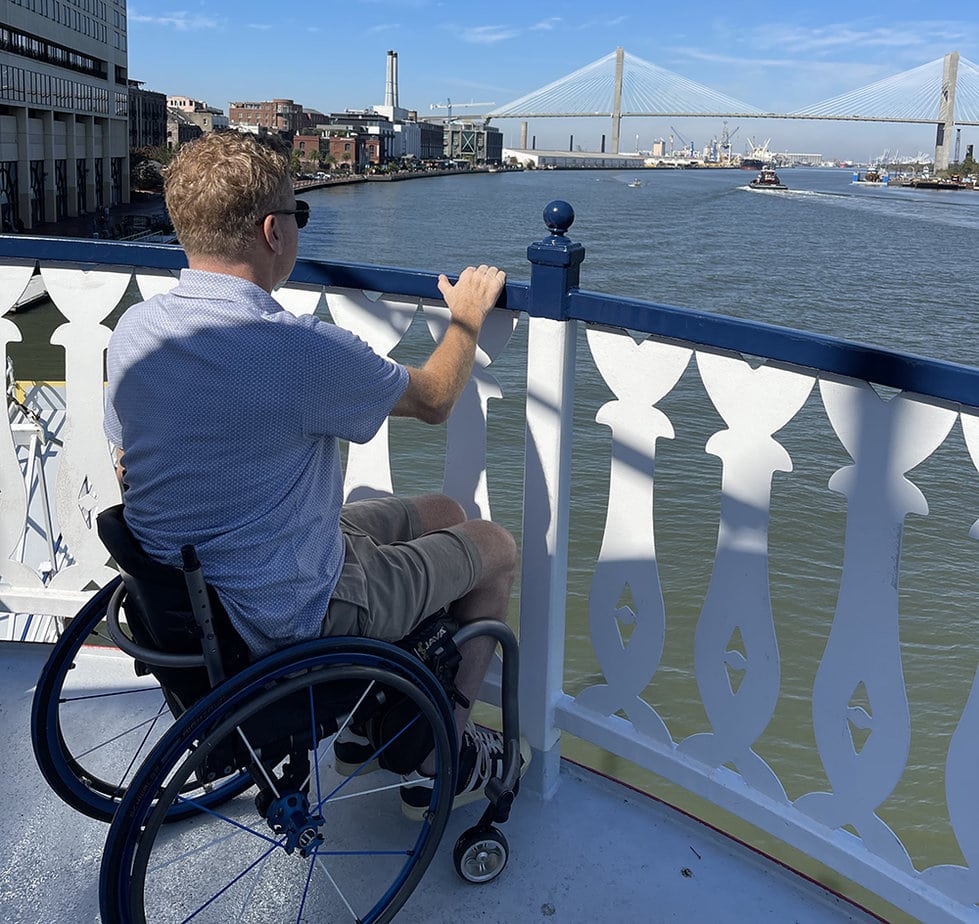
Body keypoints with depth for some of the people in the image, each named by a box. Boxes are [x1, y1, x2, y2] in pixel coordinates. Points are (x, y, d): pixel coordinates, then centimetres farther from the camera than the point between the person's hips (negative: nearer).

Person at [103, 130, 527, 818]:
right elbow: (434, 401, -11)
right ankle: (440, 762, 26)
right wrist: (468, 317, 8)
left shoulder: (132, 331, -6)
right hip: (287, 620, -8)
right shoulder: (304, 350, -29)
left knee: (441, 514, 24)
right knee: (496, 548, 14)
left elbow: (128, 468, 8)